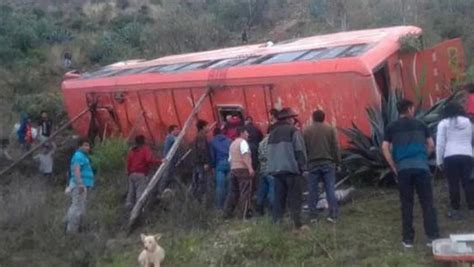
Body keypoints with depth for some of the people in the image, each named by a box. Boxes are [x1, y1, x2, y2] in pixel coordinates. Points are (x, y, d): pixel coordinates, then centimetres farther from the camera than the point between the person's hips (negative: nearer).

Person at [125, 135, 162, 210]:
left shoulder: (131, 151, 18)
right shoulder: (145, 149, -1)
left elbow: (128, 163, 15)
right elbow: (150, 159, -19)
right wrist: (159, 161, -16)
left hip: (132, 174, 6)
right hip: (141, 174, -6)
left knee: (131, 191, 11)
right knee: (140, 192, -9)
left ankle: (129, 207, 10)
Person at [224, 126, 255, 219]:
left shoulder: (232, 143, 21)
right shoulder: (243, 142, -5)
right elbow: (245, 156, -19)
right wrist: (250, 168, -26)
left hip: (233, 169, 8)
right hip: (243, 169, -8)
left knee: (233, 192, 9)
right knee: (245, 192, -7)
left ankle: (227, 213, 8)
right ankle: (246, 213, -10)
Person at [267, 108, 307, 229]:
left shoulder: (273, 133, 15)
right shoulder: (293, 131, -4)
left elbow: (269, 152, 18)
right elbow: (299, 151, -9)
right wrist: (302, 167, -3)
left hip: (276, 170, 6)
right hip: (291, 169, -6)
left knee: (279, 197, 9)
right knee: (294, 198, -3)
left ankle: (277, 223, 8)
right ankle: (297, 224, -6)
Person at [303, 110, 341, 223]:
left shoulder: (307, 130, 2)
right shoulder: (330, 129, 2)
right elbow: (335, 147, 0)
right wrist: (337, 162, 6)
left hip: (312, 163, 0)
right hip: (328, 163, 0)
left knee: (313, 190, 5)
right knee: (330, 189, 1)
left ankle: (313, 215, 6)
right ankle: (333, 214, -4)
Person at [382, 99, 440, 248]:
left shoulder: (391, 127, 10)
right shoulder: (420, 125, 12)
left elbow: (385, 148, 1)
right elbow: (431, 145, 12)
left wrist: (394, 167, 7)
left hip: (403, 168, 0)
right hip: (421, 167, 0)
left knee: (407, 205, 6)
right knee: (427, 203, 5)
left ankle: (408, 239, 8)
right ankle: (433, 237, 4)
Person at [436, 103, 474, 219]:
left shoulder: (443, 123, 5)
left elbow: (440, 144, 2)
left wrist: (439, 161, 6)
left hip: (450, 157, -2)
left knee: (453, 184, 4)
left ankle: (455, 210, 9)